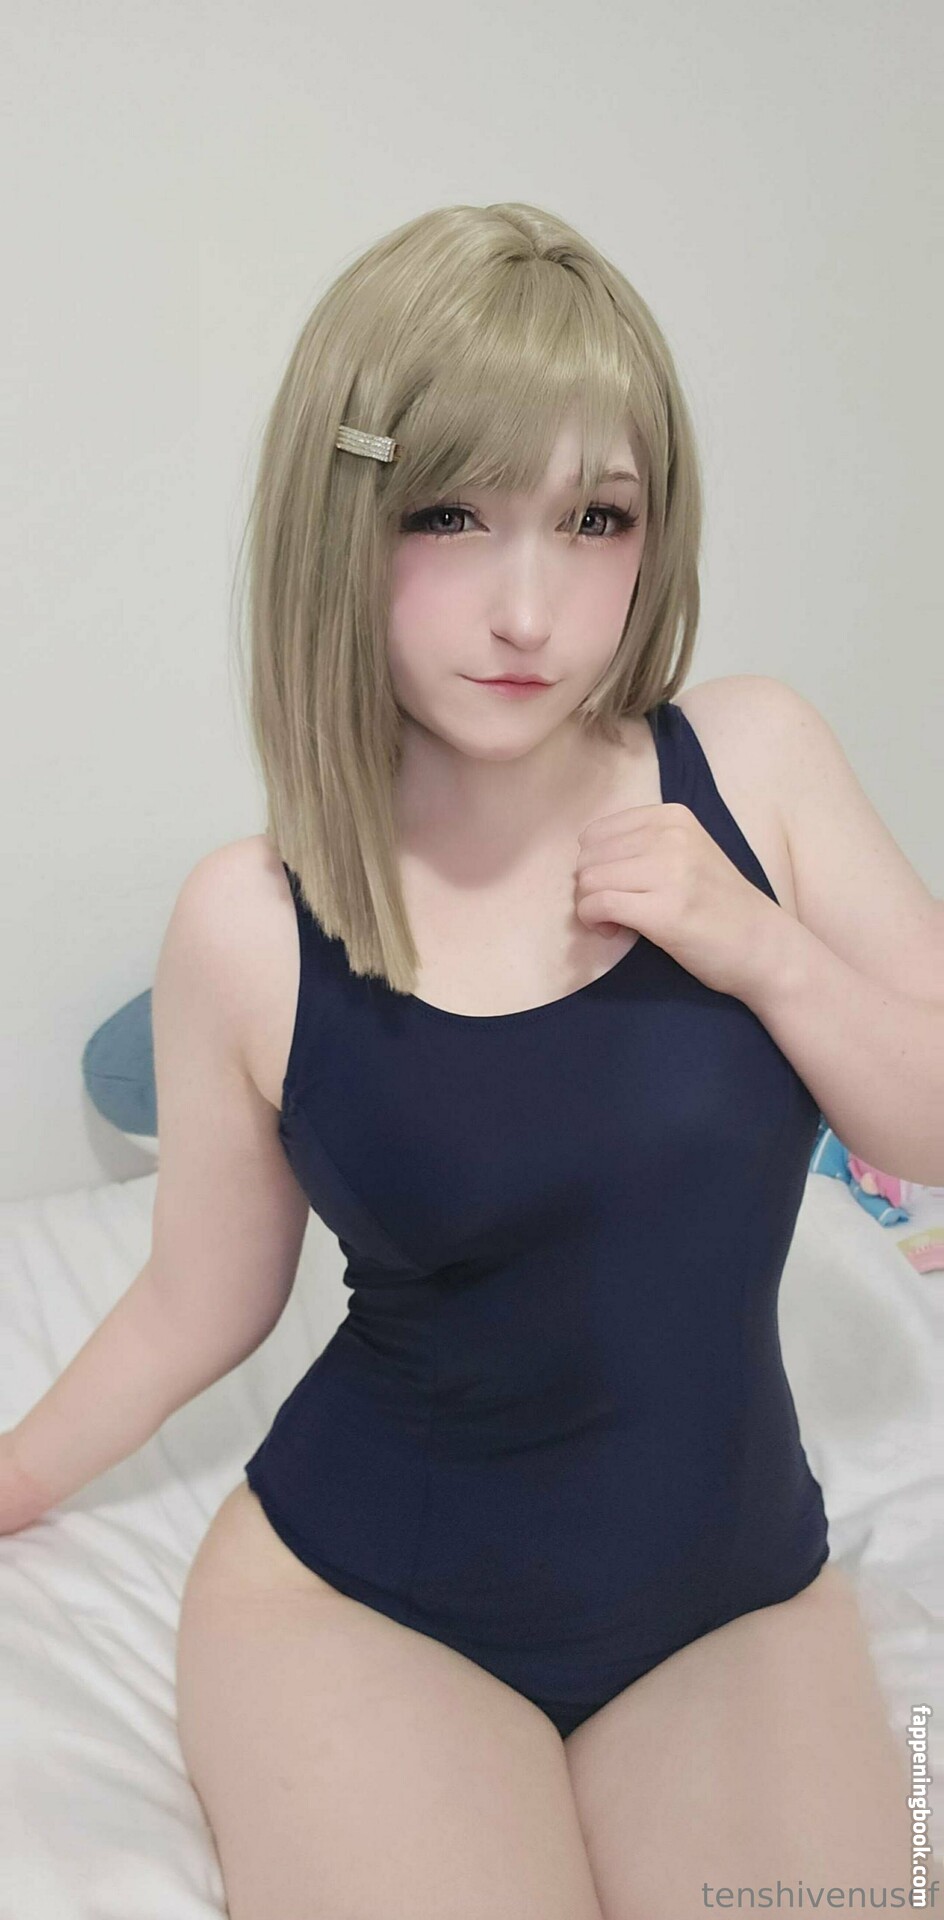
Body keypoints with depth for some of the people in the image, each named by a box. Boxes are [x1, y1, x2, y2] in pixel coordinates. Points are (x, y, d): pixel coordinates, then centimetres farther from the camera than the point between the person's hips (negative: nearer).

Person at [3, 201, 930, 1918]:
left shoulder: (747, 771, -9)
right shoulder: (252, 928, -14)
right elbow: (203, 1310, 1)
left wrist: (747, 937, -19)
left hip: (737, 1589, 2)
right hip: (358, 1595, -1)